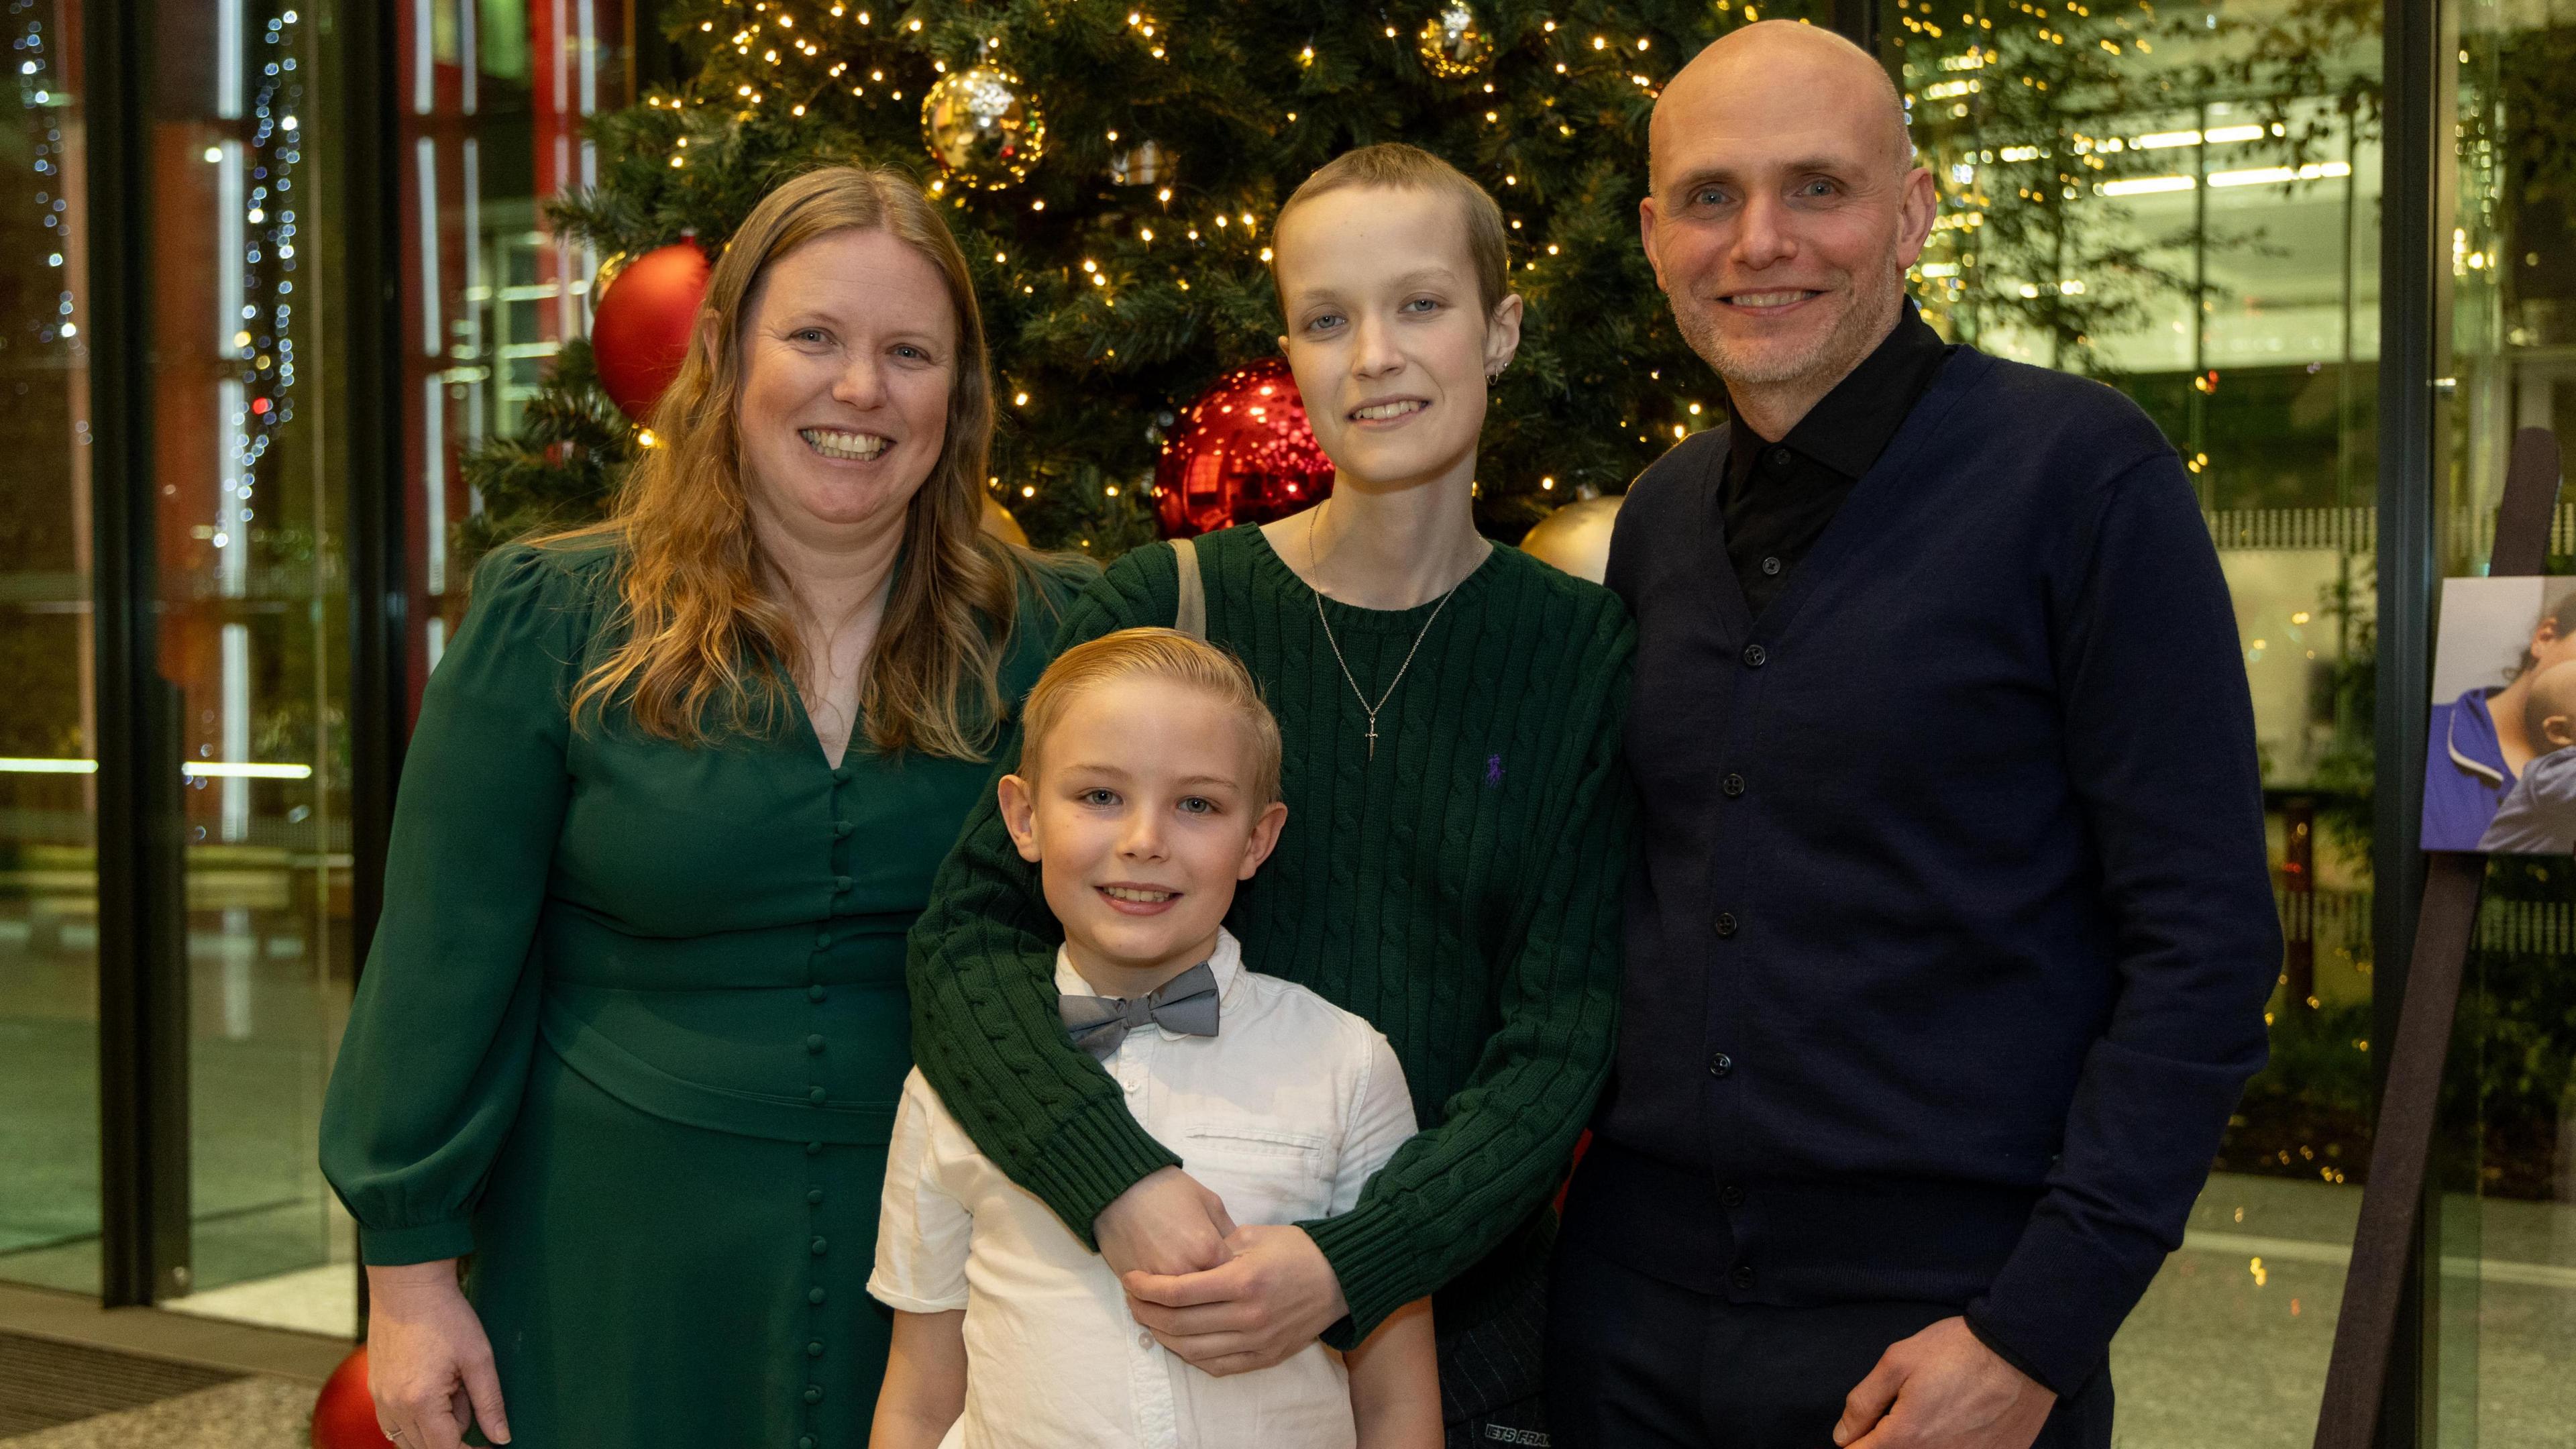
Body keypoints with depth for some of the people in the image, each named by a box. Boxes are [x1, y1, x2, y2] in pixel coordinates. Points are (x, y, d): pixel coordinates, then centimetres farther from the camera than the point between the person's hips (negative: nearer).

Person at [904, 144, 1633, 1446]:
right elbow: (969, 935, -11)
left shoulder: (1588, 653, -5)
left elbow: (1561, 1038, -8)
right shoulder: (1163, 610, -6)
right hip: (1163, 1292, 0)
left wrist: (1351, 1263, -22)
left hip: (1455, 1296, 0)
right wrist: (1117, 1180, -27)